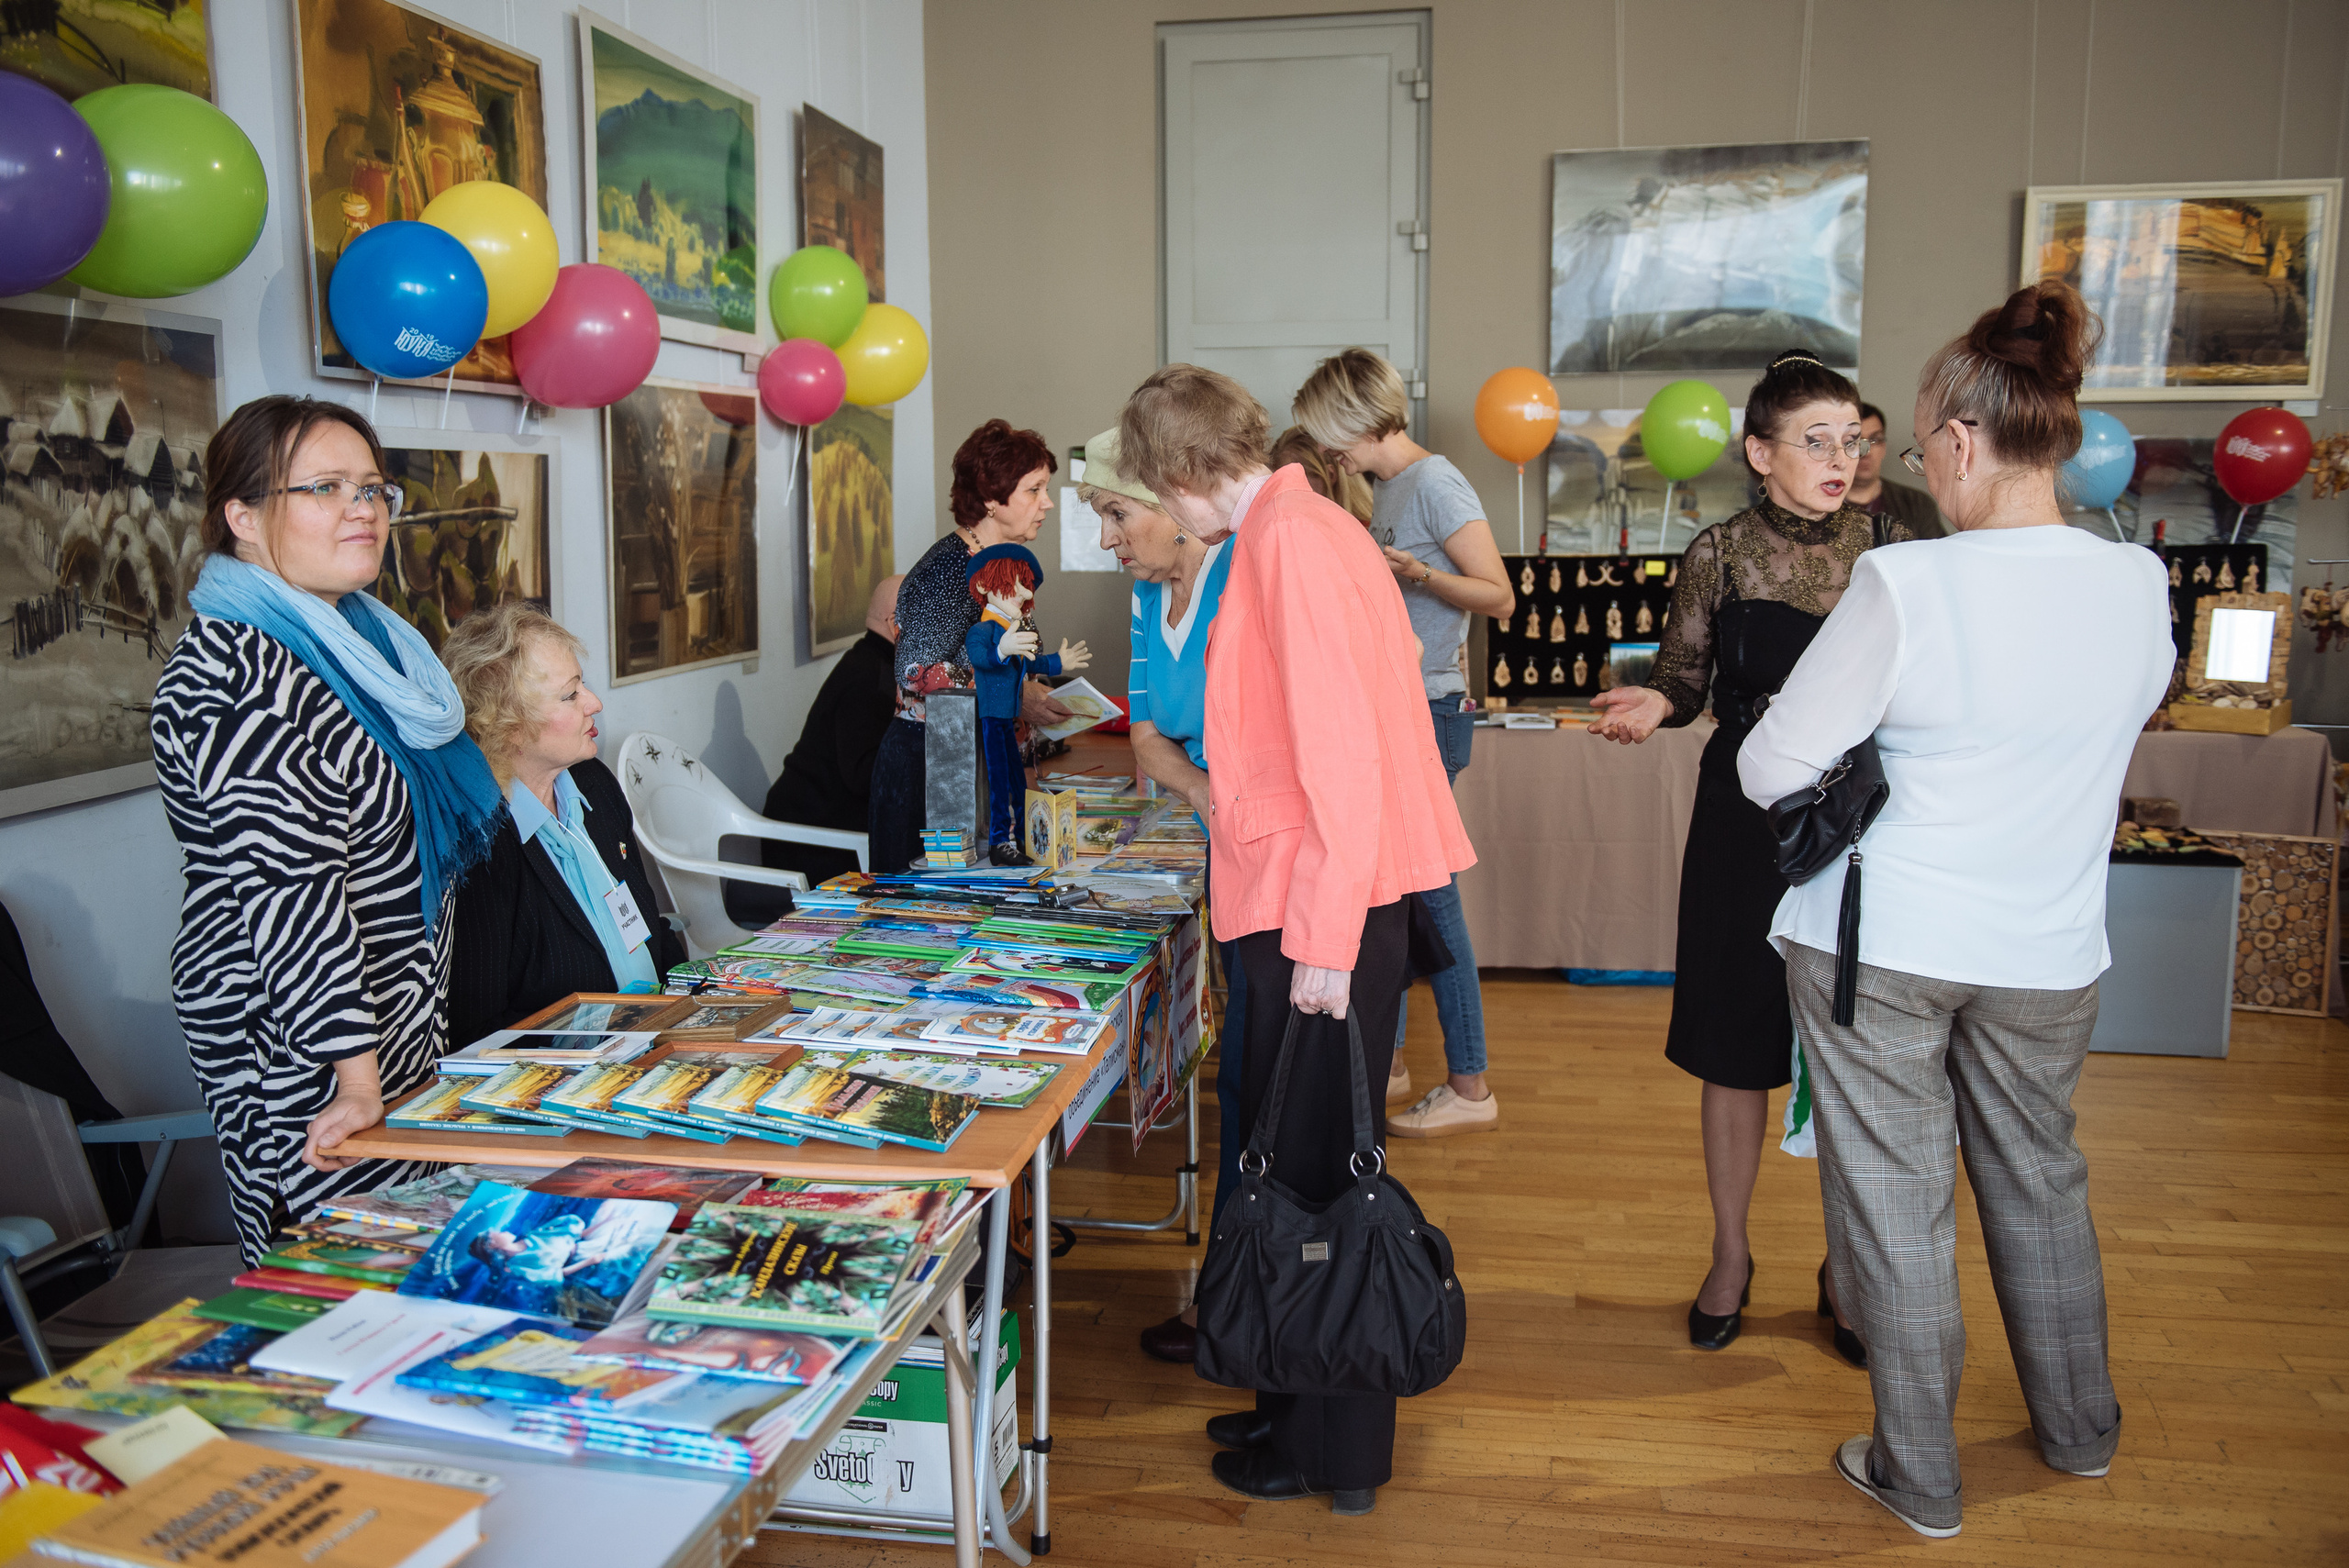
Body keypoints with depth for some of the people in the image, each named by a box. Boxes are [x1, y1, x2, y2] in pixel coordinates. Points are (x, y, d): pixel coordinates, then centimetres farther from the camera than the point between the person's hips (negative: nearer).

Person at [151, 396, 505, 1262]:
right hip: (304, 1065, -9)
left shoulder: (360, 638, 12)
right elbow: (291, 891, -24)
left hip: (401, 1028, 9)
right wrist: (359, 1082, -26)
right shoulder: (229, 673, -17)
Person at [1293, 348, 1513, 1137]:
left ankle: (1470, 1088, 3)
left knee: (1428, 894, -6)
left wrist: (1419, 573, -30)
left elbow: (1499, 596, -17)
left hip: (1429, 714, -10)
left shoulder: (1435, 484, -12)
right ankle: (1386, 1062, 26)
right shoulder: (1386, 490, 16)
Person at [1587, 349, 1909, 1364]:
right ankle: (1730, 1254, 28)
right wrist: (1651, 704, -18)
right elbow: (1686, 677, 4)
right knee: (1738, 1048, 8)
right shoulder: (1718, 555, -2)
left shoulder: (1885, 547, 2)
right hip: (1746, 822, -1)